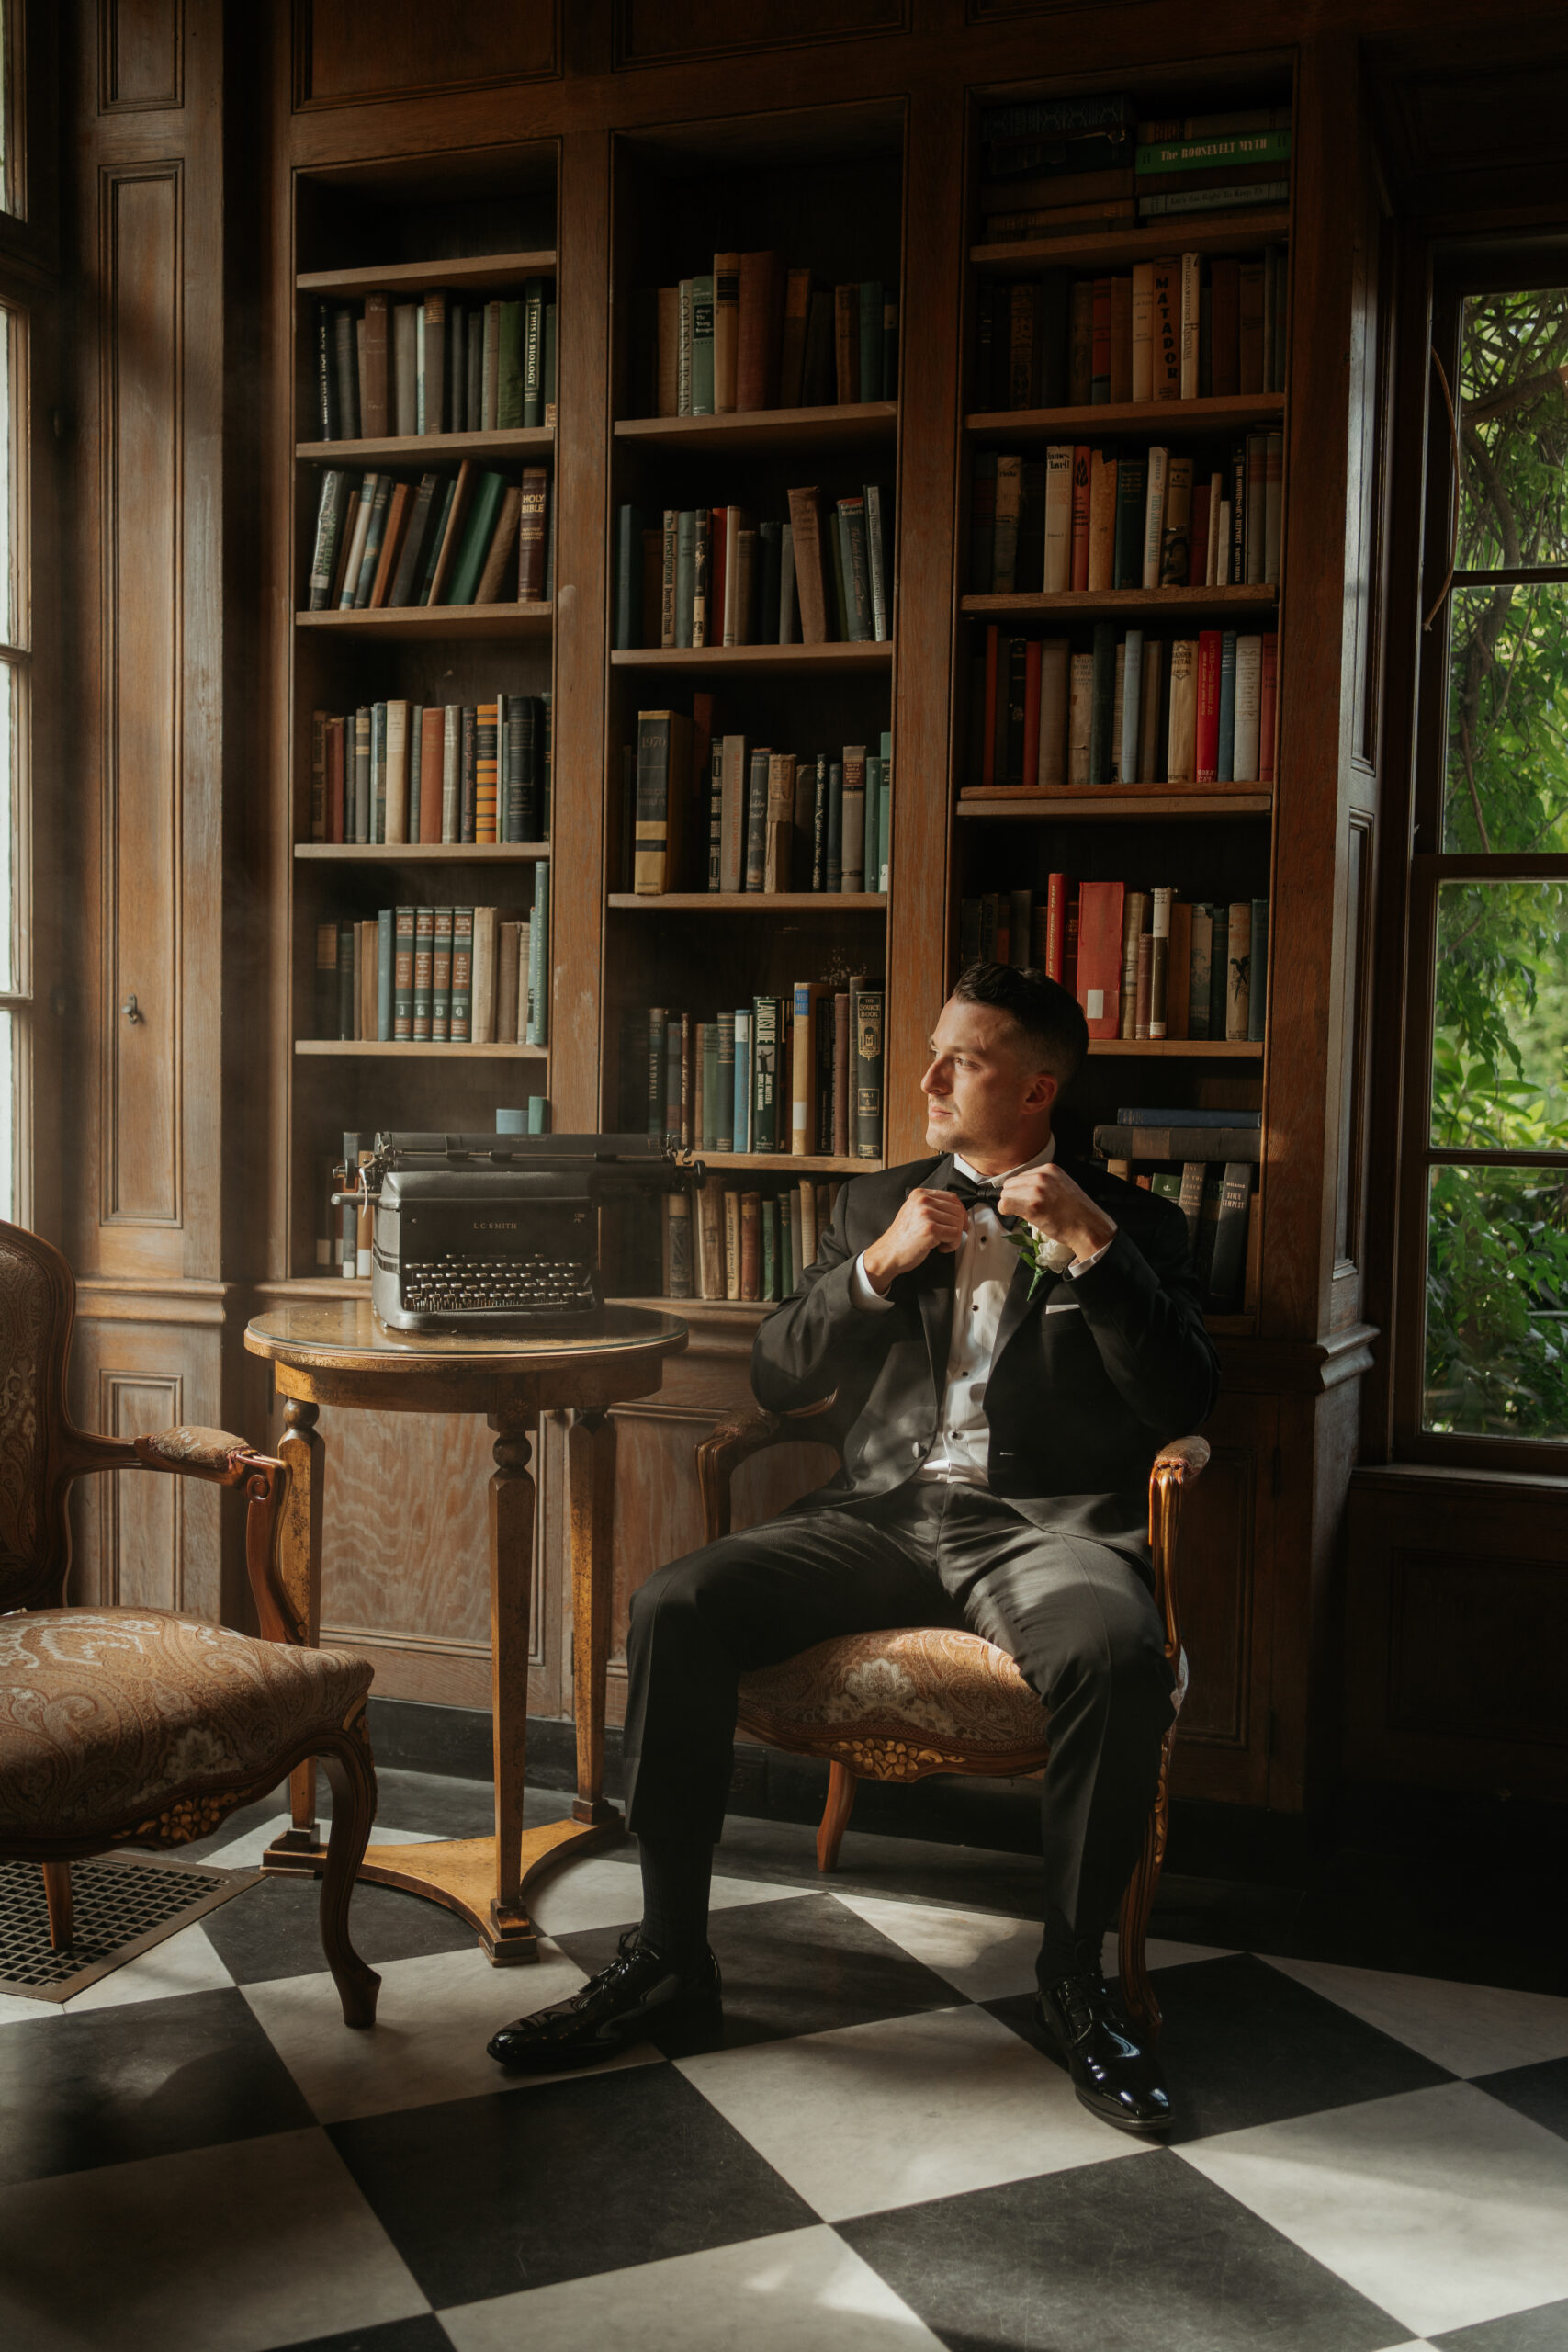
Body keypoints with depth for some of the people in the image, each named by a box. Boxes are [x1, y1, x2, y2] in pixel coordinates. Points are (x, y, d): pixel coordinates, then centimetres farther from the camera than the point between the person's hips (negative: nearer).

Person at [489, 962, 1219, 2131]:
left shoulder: (1134, 1221, 11)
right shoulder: (877, 1203, 20)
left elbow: (1185, 1404, -2)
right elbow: (776, 1376, 14)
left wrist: (1093, 1246, -11)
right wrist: (878, 1267, -2)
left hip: (1040, 1520, -3)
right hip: (880, 1510, 3)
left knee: (1116, 1653, -36)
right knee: (675, 1606, -22)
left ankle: (1074, 1976, -13)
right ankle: (670, 1951, -8)